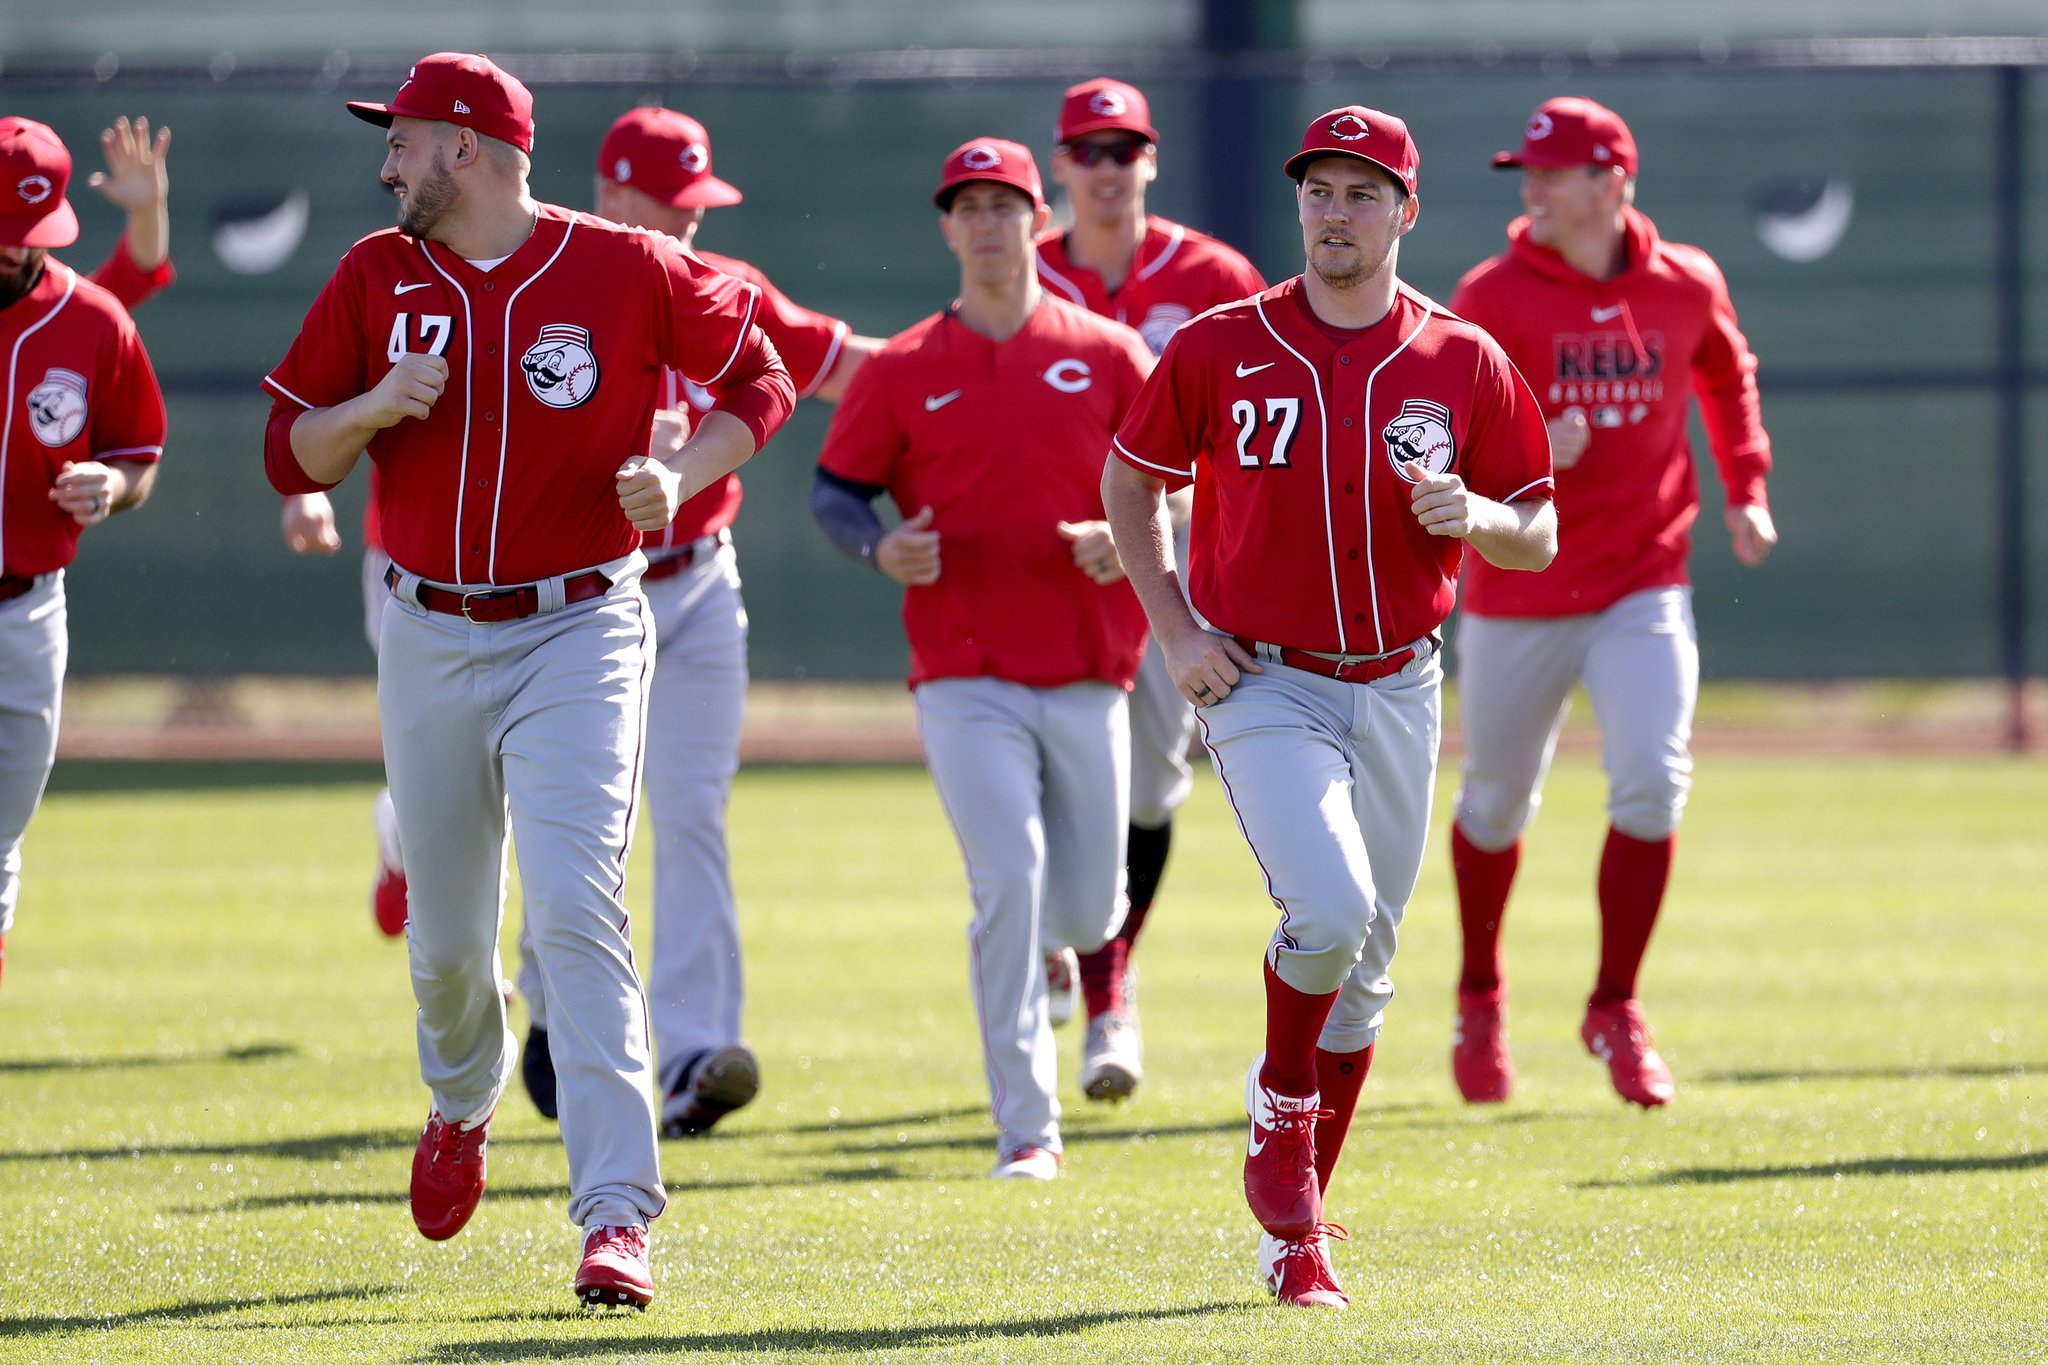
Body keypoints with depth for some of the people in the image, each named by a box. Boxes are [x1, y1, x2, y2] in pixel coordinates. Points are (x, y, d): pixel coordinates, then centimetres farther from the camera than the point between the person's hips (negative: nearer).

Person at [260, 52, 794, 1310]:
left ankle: (619, 1214, -21)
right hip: (430, 641, 4)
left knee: (574, 904, -19)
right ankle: (465, 1098, 46)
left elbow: (761, 380, 6)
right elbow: (292, 454, 7)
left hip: (579, 636, -4)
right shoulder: (378, 281, 5)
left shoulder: (626, 271, -5)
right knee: (445, 934, 11)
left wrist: (678, 476, -12)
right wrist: (374, 406, -14)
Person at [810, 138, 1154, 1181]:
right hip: (965, 678, -2)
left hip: (1088, 675, 2)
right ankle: (1026, 1127, -12)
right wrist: (879, 550, -12)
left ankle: (1028, 948, 46)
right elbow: (835, 489, 9)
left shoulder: (1110, 357, 5)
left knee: (1086, 913, 7)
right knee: (1010, 879, -17)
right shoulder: (902, 371, 4)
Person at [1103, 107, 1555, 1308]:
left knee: (1365, 966, 8)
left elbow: (1539, 540, 4)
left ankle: (1296, 1224, 23)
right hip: (1262, 688, -3)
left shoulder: (1462, 363, 0)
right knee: (1331, 907, -25)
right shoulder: (1221, 350, -3)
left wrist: (1477, 514, -18)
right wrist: (1175, 629, -3)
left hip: (1396, 695, 3)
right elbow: (1131, 484, 8)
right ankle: (1281, 1120, 1)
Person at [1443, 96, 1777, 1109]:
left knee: (1653, 784, -15)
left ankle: (1614, 1014, 1)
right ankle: (1480, 1000, 37)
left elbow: (1727, 376, 21)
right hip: (1517, 593, -1)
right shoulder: (1494, 296, -9)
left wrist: (1746, 487, 14)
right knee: (1497, 802, 12)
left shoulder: (1687, 286, 0)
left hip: (1644, 587, 1)